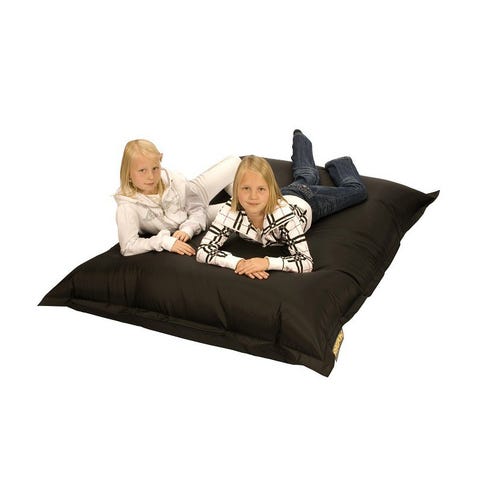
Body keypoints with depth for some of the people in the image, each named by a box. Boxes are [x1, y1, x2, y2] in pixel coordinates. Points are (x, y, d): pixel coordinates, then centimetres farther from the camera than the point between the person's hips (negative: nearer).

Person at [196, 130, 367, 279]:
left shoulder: (284, 213, -50)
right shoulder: (230, 211, -45)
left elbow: (306, 262, -50)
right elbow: (203, 251, -45)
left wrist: (267, 262, -65)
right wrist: (239, 262, -62)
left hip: (305, 202, -3)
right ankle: (299, 139, 65)